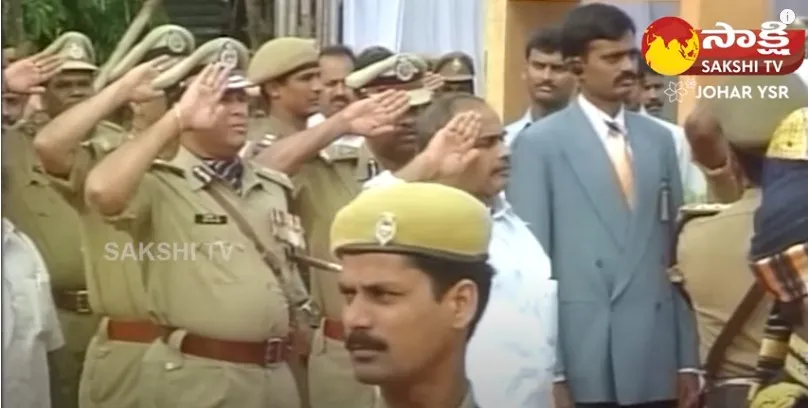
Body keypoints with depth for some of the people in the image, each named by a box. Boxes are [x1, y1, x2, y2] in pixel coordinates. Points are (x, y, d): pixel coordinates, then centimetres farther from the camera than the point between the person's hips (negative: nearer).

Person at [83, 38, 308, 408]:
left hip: (276, 374, 6)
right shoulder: (159, 185, -9)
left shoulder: (272, 186, 12)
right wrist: (176, 120, -22)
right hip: (196, 377, -6)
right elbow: (101, 192, -30)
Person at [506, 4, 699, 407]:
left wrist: (687, 359, 8)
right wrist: (547, 371, -11)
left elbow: (674, 252, 12)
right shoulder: (539, 143, -2)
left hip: (656, 362, 4)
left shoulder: (659, 140, 12)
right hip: (581, 363, -4)